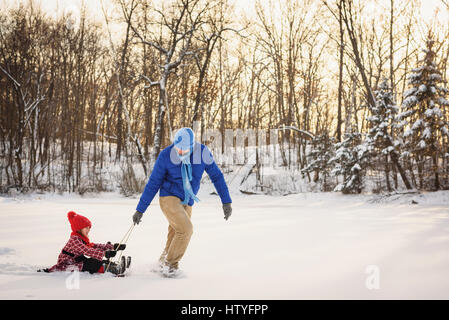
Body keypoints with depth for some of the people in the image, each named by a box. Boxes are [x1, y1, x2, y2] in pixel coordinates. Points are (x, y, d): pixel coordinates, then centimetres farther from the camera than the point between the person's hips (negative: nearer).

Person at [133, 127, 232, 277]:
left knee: (176, 236, 4)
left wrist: (226, 201, -2)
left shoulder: (203, 153, -12)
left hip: (186, 203, 4)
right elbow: (153, 183, -8)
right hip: (169, 197, -4)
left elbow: (216, 176, 1)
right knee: (185, 229, -20)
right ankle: (170, 264, -2)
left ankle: (163, 263, 26)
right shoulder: (166, 155, -17)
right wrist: (140, 209, -6)